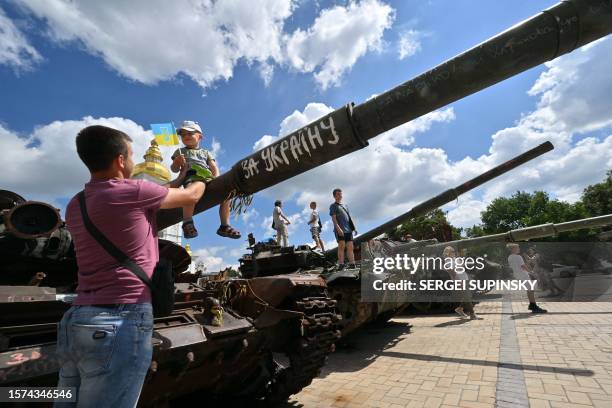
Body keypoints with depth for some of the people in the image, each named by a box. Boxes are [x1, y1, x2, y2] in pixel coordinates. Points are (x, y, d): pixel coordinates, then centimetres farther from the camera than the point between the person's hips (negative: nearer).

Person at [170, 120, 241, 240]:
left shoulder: (205, 152, 29)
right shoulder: (180, 151, 24)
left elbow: (214, 167, 18)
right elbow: (174, 169, 17)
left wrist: (217, 179, -2)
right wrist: (177, 162, -6)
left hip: (208, 178, 4)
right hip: (192, 175, -4)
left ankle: (224, 226, -2)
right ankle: (187, 222, -43)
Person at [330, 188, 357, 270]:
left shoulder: (345, 205, 25)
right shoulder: (333, 206, 6)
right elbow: (333, 218, -7)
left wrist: (354, 228, 15)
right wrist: (338, 228, -20)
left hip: (348, 229, 6)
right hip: (340, 230, -6)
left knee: (350, 247, 1)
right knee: (341, 246, -11)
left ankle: (352, 264, 2)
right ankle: (341, 264, -12)